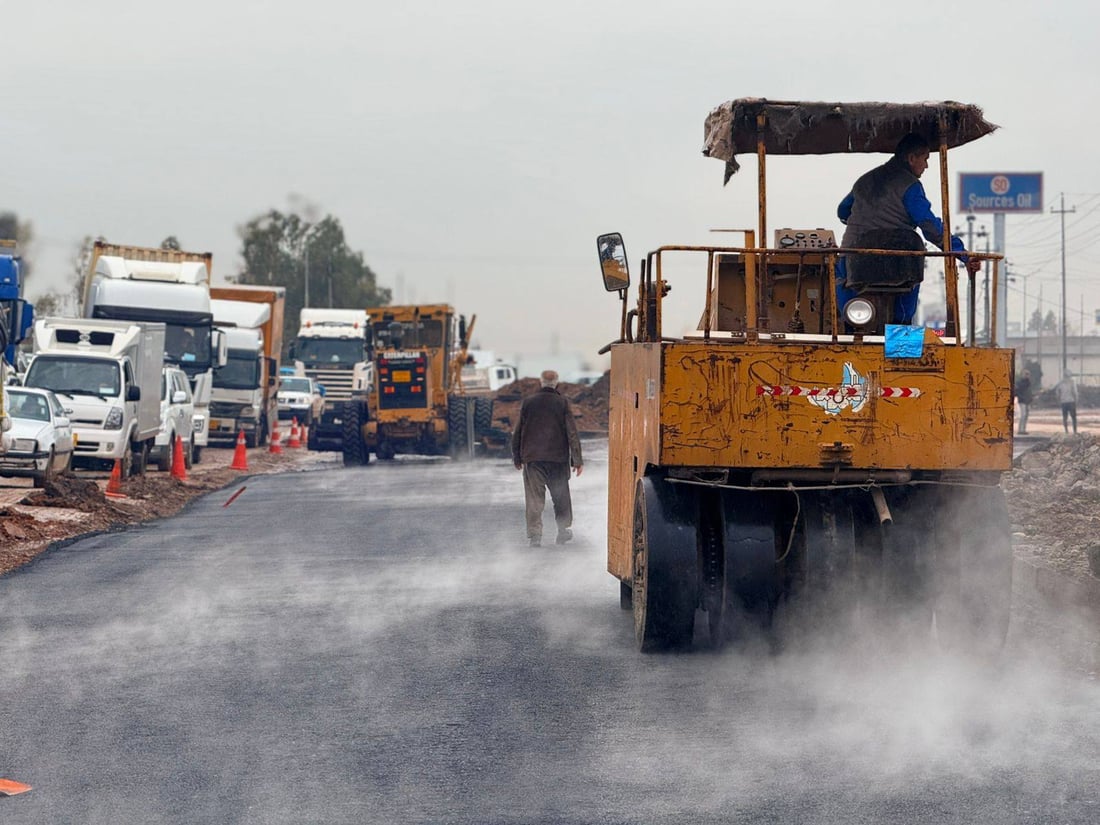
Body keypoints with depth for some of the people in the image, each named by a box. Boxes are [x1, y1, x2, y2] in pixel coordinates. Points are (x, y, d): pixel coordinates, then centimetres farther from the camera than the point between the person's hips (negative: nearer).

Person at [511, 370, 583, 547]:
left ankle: (534, 534, -5)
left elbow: (518, 432, 6)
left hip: (532, 457, 0)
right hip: (558, 457, 0)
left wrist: (517, 457, 16)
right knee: (561, 495, 14)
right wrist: (577, 459, -1)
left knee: (534, 497, 1)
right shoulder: (562, 402, -2)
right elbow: (572, 432, -4)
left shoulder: (528, 402, 1)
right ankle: (564, 529, 18)